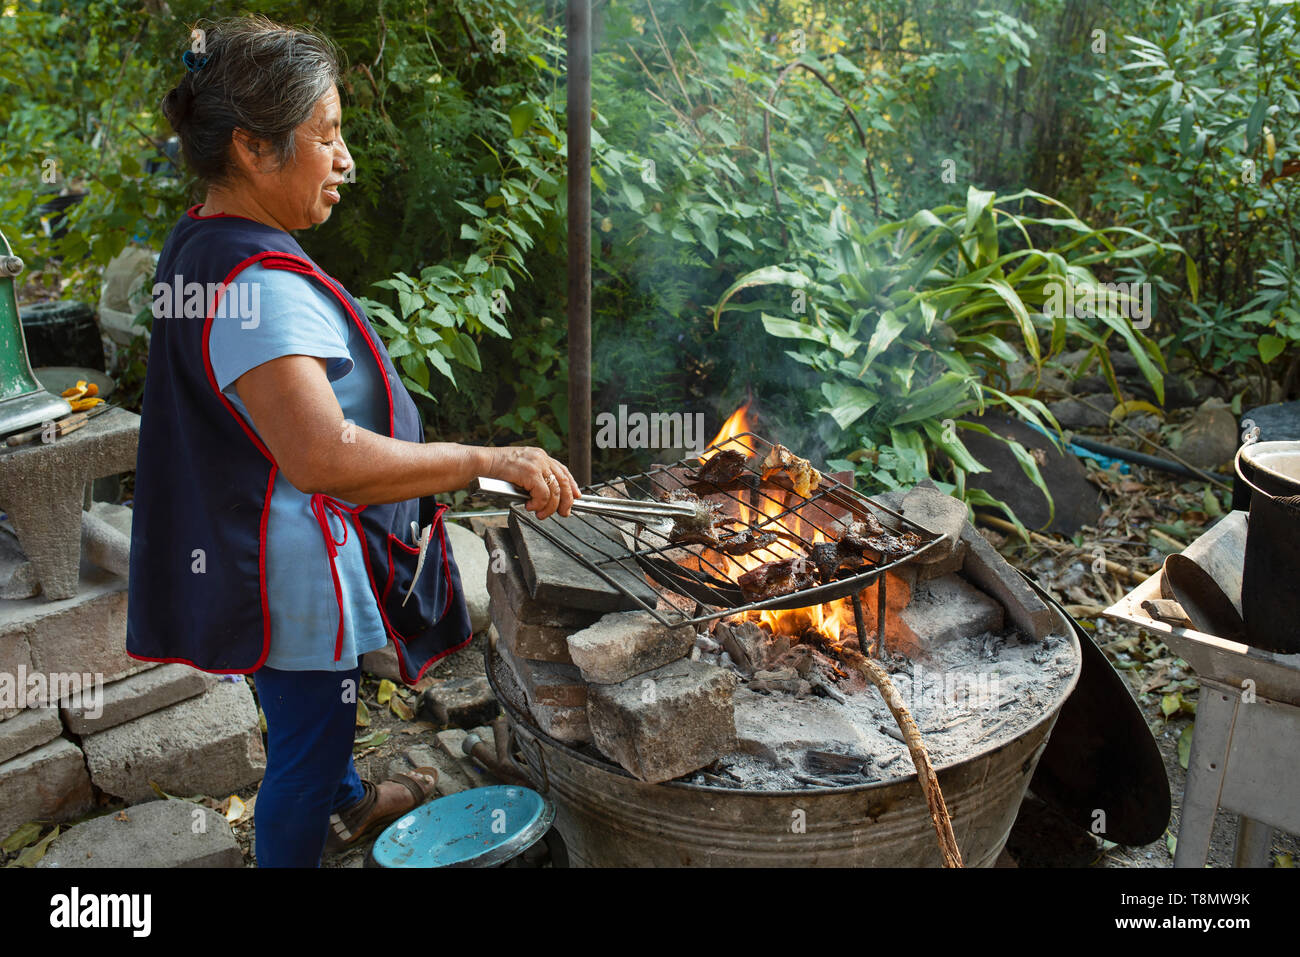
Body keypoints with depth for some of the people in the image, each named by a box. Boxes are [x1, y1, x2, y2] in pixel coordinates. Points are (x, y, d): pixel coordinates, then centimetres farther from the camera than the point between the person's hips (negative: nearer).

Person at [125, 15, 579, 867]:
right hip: (295, 574, -11)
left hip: (243, 552, 11)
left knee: (312, 720, 33)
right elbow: (325, 457, -39)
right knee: (305, 750, 10)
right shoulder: (258, 284, -30)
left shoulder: (199, 246, 5)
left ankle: (347, 805, 58)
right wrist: (490, 461, -35)